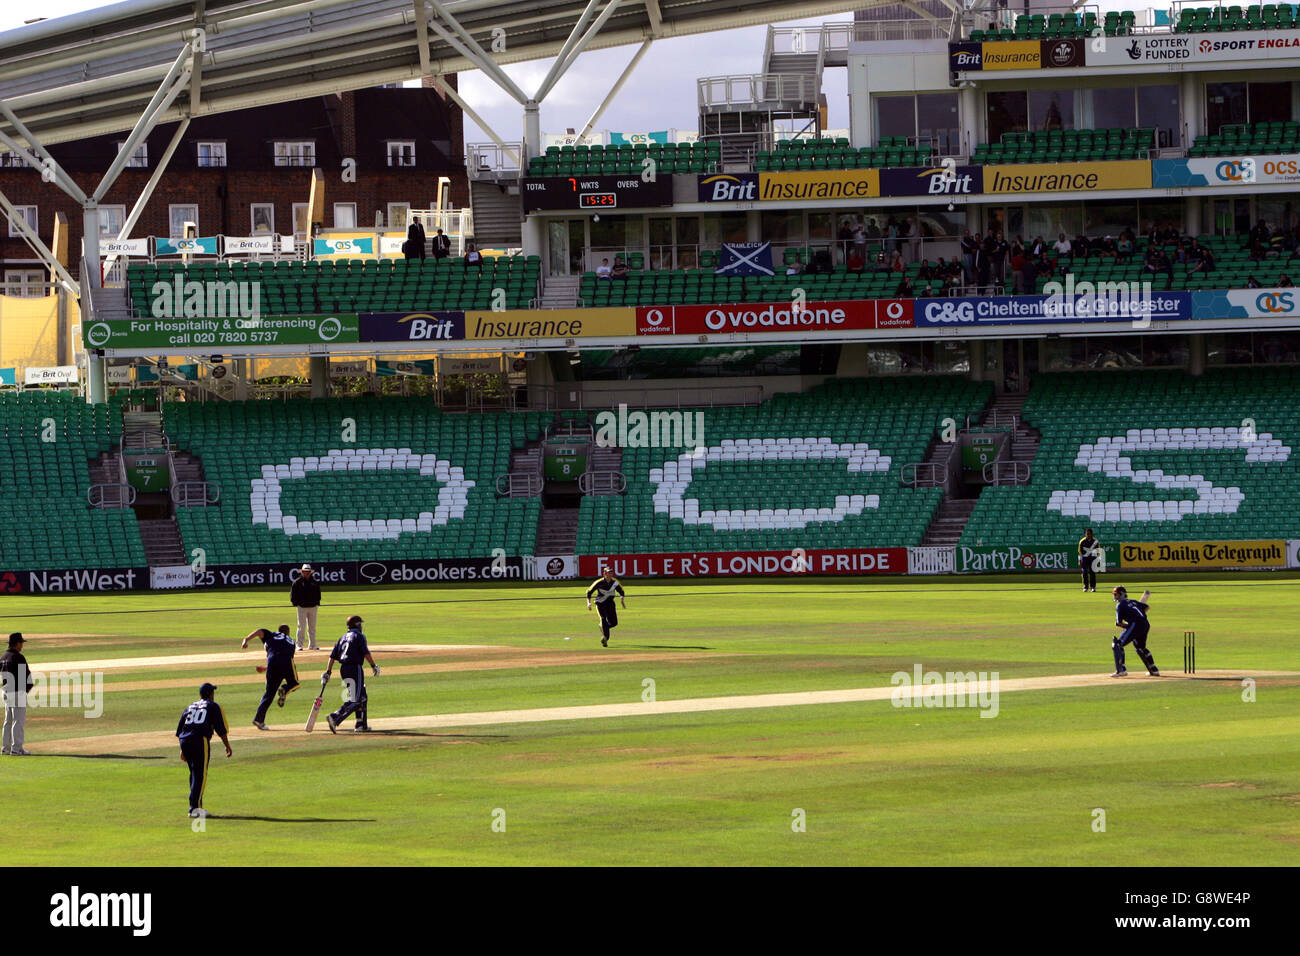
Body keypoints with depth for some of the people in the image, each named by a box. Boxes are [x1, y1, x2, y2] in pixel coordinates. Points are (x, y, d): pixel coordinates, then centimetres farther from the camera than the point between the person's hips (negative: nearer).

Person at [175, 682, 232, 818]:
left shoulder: (190, 707, 23)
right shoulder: (213, 706, 8)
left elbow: (179, 730, 21)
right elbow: (221, 728, 0)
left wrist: (183, 750, 26)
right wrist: (227, 746, 6)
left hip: (184, 741, 6)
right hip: (200, 741, -6)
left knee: (194, 774, 16)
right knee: (200, 775, -6)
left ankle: (195, 806, 18)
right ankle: (195, 808, -14)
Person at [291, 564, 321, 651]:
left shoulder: (314, 582, 8)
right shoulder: (297, 582, -4)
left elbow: (318, 592, 18)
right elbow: (293, 594, 0)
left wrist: (317, 602, 9)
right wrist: (296, 603, -7)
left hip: (313, 607, 4)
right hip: (302, 607, -4)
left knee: (312, 627, 8)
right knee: (301, 627, -5)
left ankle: (312, 645, 14)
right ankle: (300, 645, -1)